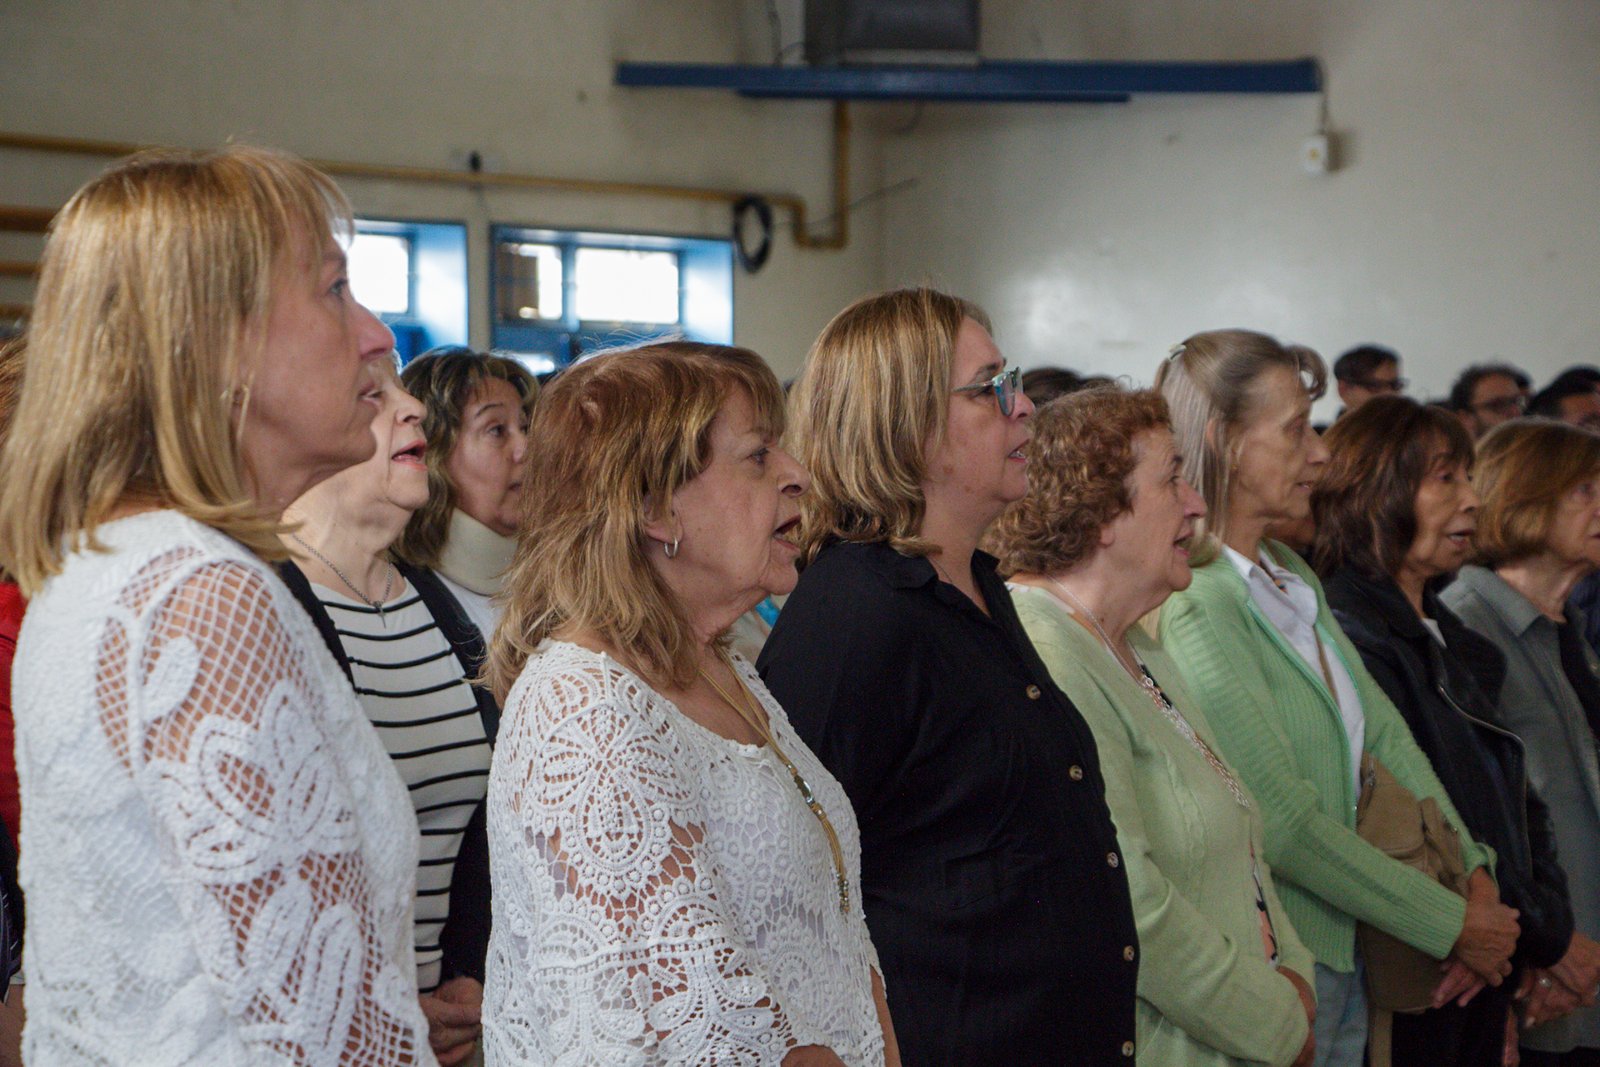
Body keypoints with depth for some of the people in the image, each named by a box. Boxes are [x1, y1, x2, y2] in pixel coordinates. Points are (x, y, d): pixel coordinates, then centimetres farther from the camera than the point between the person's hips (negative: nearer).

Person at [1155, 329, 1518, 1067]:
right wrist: (1452, 924, -12)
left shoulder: (1289, 575, 10)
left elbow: (1382, 736, 10)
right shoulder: (1190, 606, -19)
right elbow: (1283, 824, -20)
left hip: (1346, 963, 8)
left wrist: (1473, 873, -2)